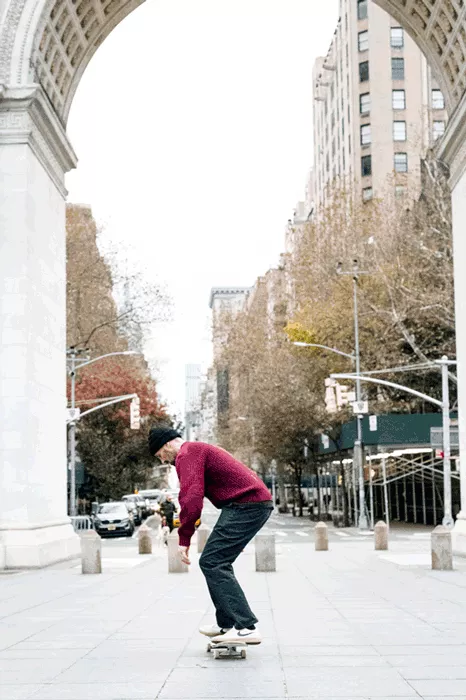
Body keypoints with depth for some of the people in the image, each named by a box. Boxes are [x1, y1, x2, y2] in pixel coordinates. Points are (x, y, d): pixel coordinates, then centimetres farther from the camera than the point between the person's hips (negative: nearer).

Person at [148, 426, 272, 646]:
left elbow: (192, 498, -18)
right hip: (259, 503, 10)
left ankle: (246, 627, -15)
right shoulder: (200, 450, 28)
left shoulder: (187, 454, -5)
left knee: (212, 563, -10)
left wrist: (184, 539, -14)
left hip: (245, 504, -10)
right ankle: (226, 624, 23)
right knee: (217, 562, 18)